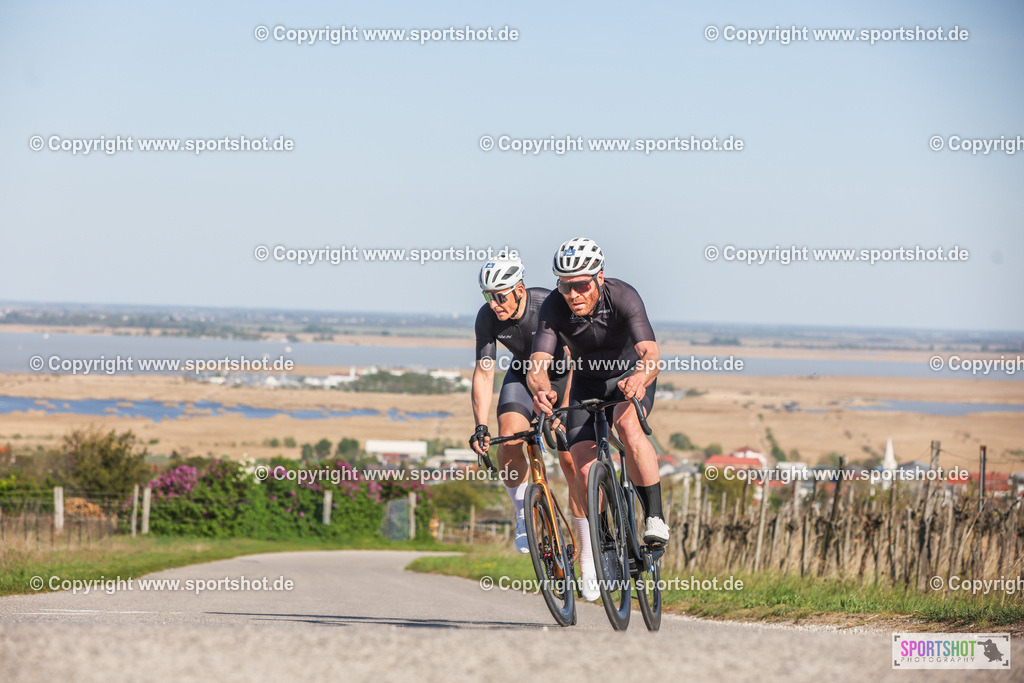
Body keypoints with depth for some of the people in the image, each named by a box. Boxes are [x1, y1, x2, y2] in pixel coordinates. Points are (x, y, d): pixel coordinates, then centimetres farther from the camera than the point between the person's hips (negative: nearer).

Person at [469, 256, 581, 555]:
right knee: (509, 441, -22)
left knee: (570, 458, -11)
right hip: (523, 375, 3)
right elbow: (484, 373, -19)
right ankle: (523, 514, -1)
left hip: (563, 375, -3)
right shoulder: (487, 317, -22)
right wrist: (481, 426, -29)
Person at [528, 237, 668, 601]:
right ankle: (590, 556, 4)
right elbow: (538, 365, -33)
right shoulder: (554, 308, -25)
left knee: (627, 425, -34)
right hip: (588, 382, 3)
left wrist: (640, 379, -65)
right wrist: (541, 389, -57)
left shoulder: (623, 297, -32)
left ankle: (655, 517, -25)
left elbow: (650, 354, -43)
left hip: (631, 376, -3)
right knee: (583, 464, -12)